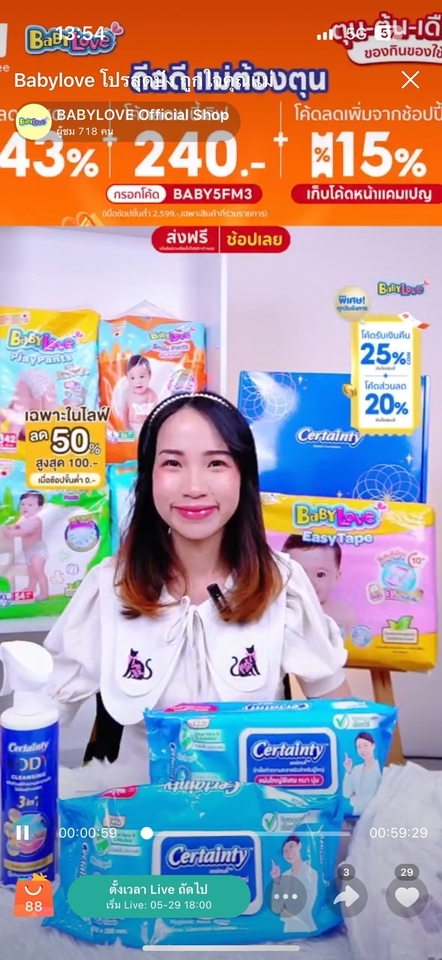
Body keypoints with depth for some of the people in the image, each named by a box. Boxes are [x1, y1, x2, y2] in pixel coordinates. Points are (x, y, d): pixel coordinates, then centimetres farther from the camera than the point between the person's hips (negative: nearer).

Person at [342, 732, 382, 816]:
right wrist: (348, 772, -7)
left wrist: (357, 800, 1)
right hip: (357, 813, 5)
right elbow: (347, 794, 3)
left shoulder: (381, 768, -9)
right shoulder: (356, 769, 8)